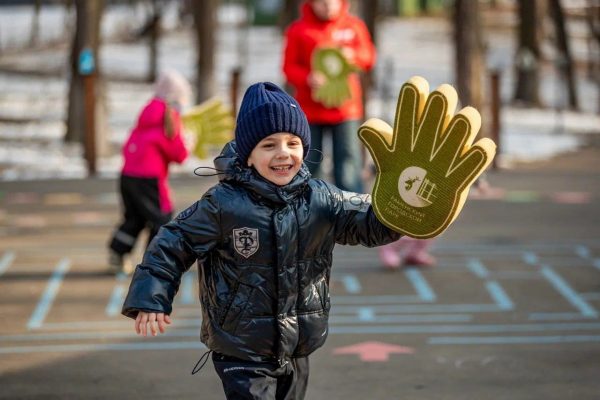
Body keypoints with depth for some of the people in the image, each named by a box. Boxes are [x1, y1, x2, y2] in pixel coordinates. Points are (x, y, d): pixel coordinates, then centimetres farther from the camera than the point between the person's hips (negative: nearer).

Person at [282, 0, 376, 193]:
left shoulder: (354, 26, 3)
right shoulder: (298, 30, -2)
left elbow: (369, 57, 9)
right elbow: (289, 67, -2)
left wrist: (354, 56, -13)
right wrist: (307, 78, -21)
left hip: (345, 109, 0)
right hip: (310, 110, 0)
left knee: (348, 162, -3)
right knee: (306, 164, 6)